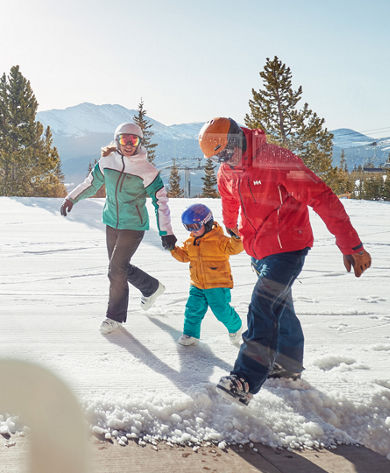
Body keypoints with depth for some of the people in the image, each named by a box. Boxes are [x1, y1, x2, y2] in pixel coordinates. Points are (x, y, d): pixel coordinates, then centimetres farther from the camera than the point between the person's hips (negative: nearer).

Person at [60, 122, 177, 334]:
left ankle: (115, 315, 12)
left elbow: (160, 200, -10)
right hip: (111, 222, 6)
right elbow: (92, 182, 16)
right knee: (120, 266, 13)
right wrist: (71, 198, 13)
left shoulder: (146, 170, -13)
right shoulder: (107, 161, -1)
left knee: (117, 269, -8)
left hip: (133, 225, -5)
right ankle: (152, 287, 38)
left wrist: (166, 232, -13)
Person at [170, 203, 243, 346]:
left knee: (222, 310, -3)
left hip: (218, 284, -6)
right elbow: (184, 256, 18)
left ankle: (235, 327, 26)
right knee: (193, 309, 2)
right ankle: (191, 334, 19)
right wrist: (174, 249, 5)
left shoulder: (219, 239, -14)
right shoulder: (190, 242, 7)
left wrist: (235, 238, -39)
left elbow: (235, 249, -21)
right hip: (197, 285, 6)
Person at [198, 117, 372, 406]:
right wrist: (231, 227, 42)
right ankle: (289, 364, 36)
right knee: (280, 306, 19)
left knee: (263, 308, -17)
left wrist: (351, 246, -28)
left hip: (288, 247, -7)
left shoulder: (277, 160, -23)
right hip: (259, 249, 7)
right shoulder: (227, 173, 0)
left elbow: (323, 199, -25)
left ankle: (246, 380, -15)